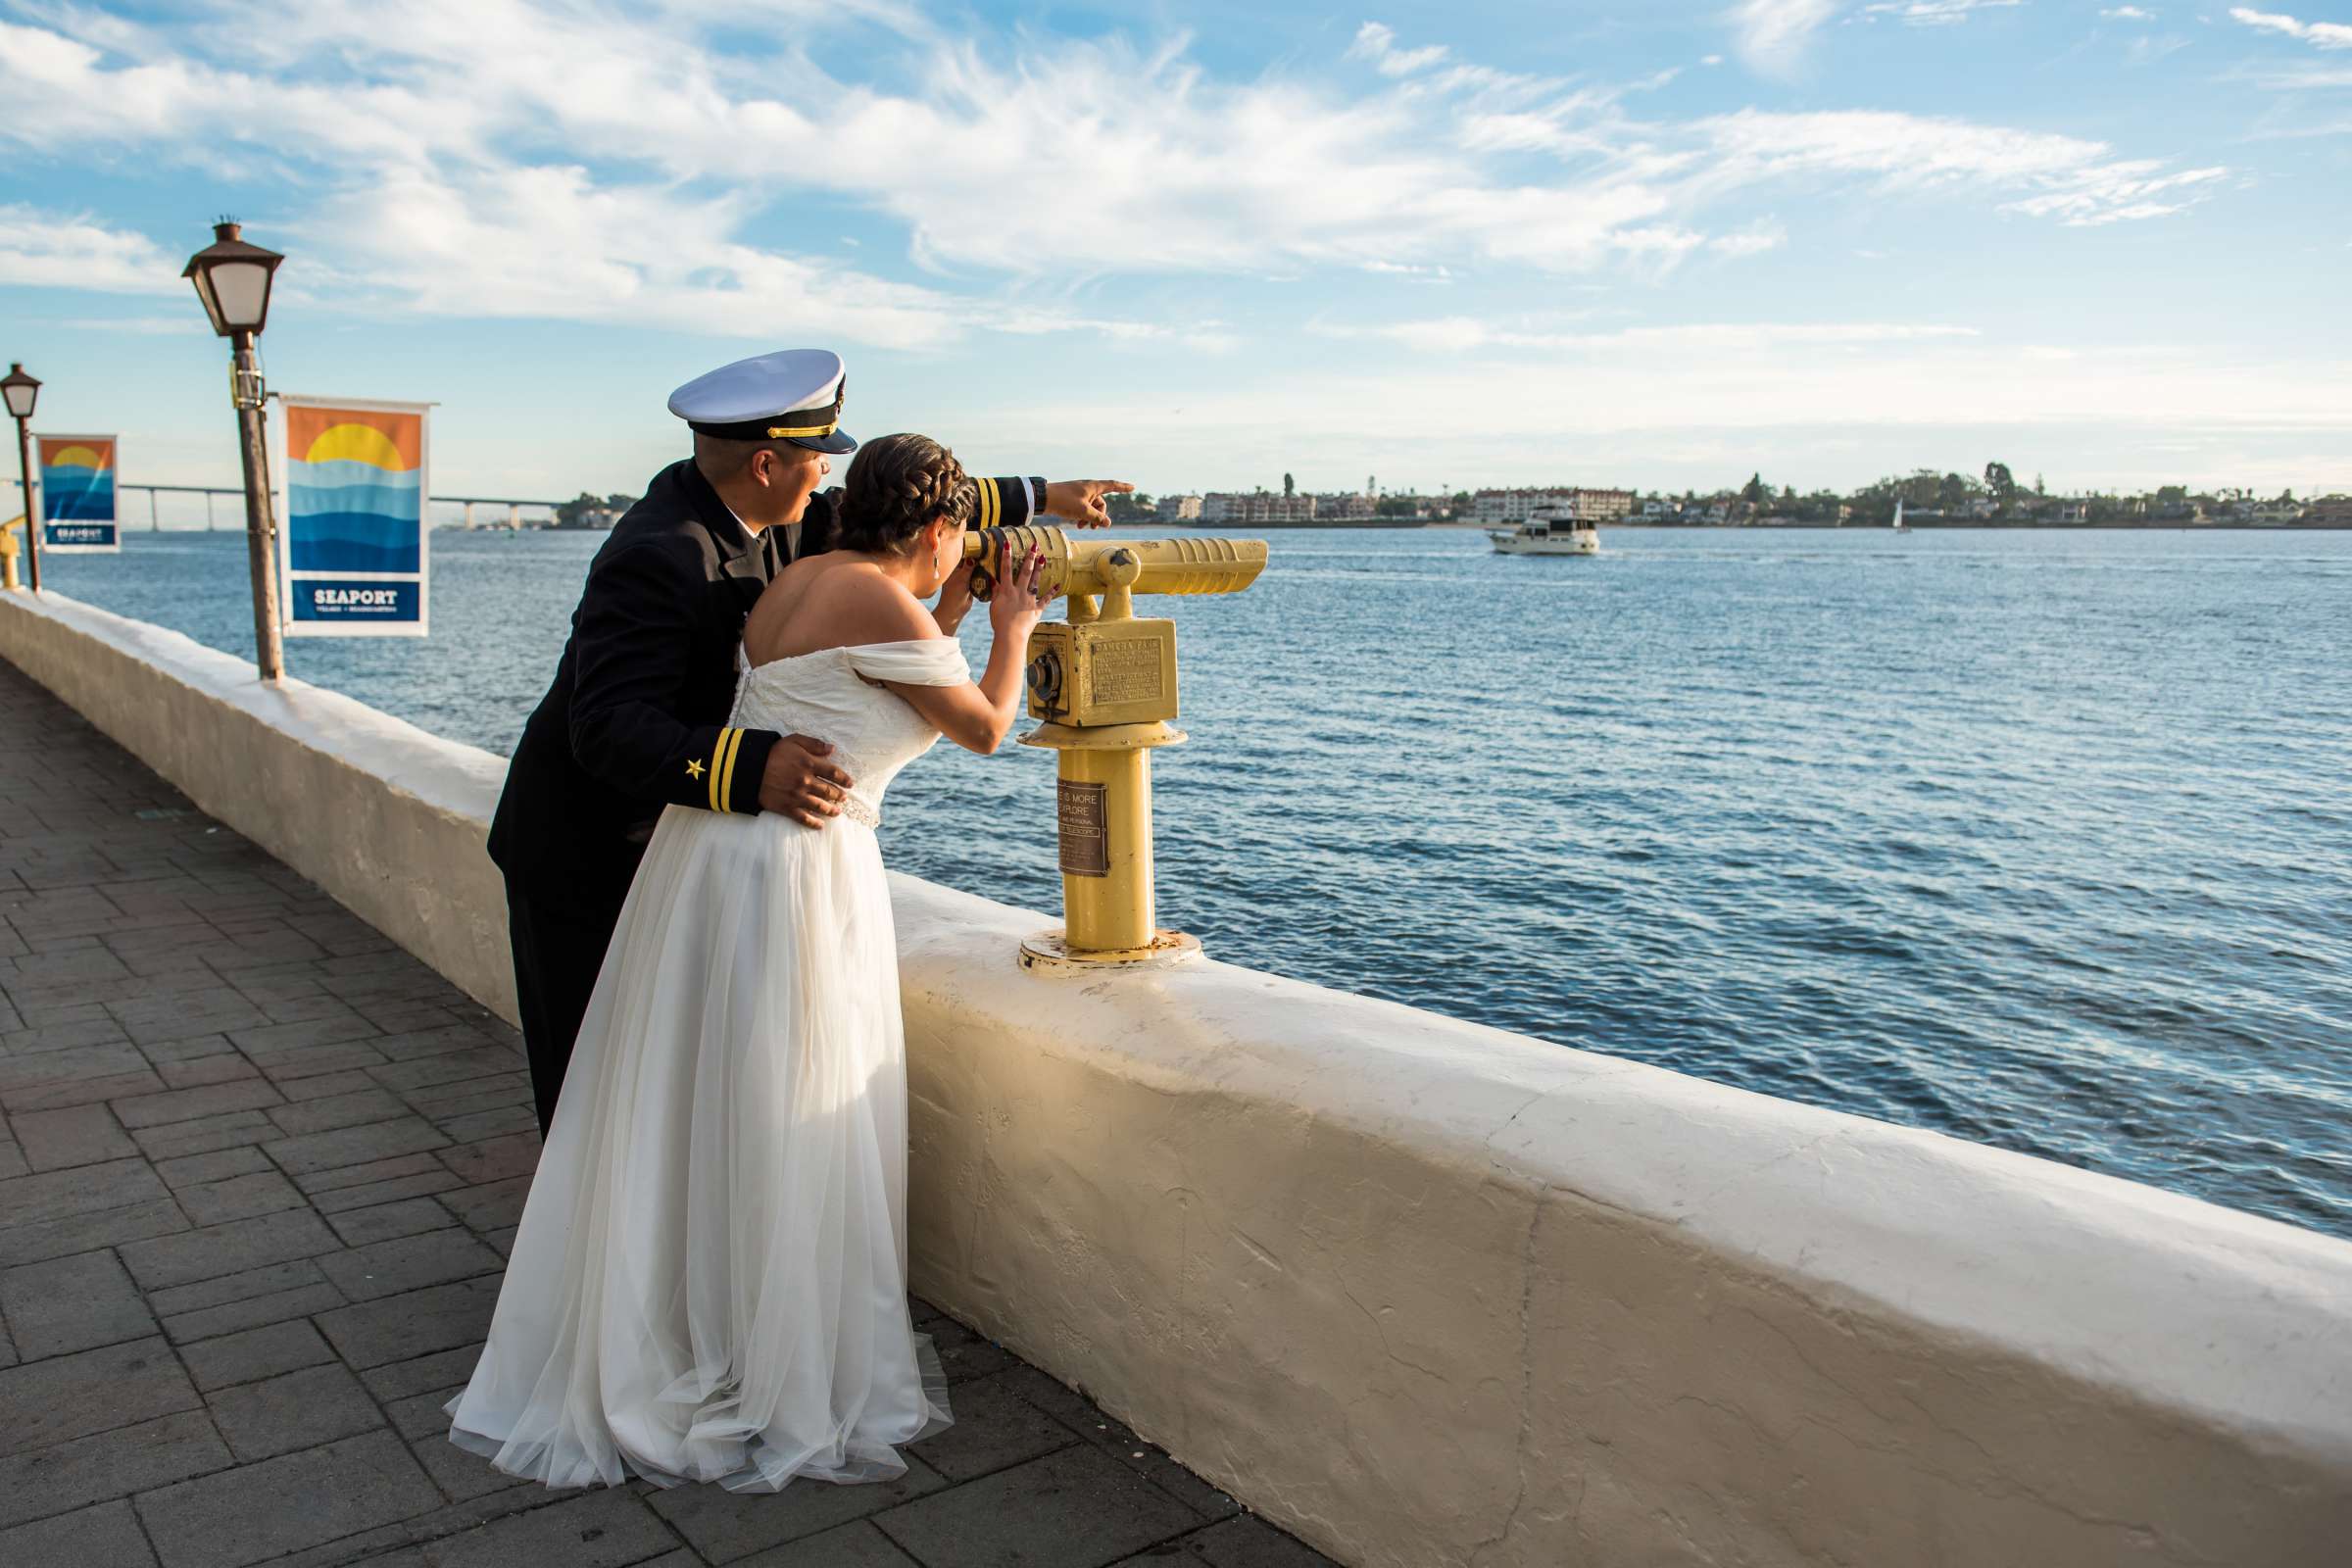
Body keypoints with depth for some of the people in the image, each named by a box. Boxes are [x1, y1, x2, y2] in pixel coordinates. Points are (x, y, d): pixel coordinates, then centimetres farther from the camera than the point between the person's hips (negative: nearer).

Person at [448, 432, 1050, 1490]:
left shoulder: (797, 578, 14)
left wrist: (952, 611, 28)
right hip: (795, 872, -9)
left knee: (675, 1113, 16)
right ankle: (773, 1386, 17)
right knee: (780, 1132, 2)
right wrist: (1013, 629, 16)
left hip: (706, 847, 9)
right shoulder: (882, 603, -12)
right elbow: (985, 728, 0)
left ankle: (637, 1355, 30)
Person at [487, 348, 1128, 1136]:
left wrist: (1039, 496, 14)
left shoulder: (749, 514, -3)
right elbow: (610, 726, -37)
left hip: (659, 838, 9)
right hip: (582, 854, -8)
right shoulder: (654, 559, -29)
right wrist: (751, 769, -51)